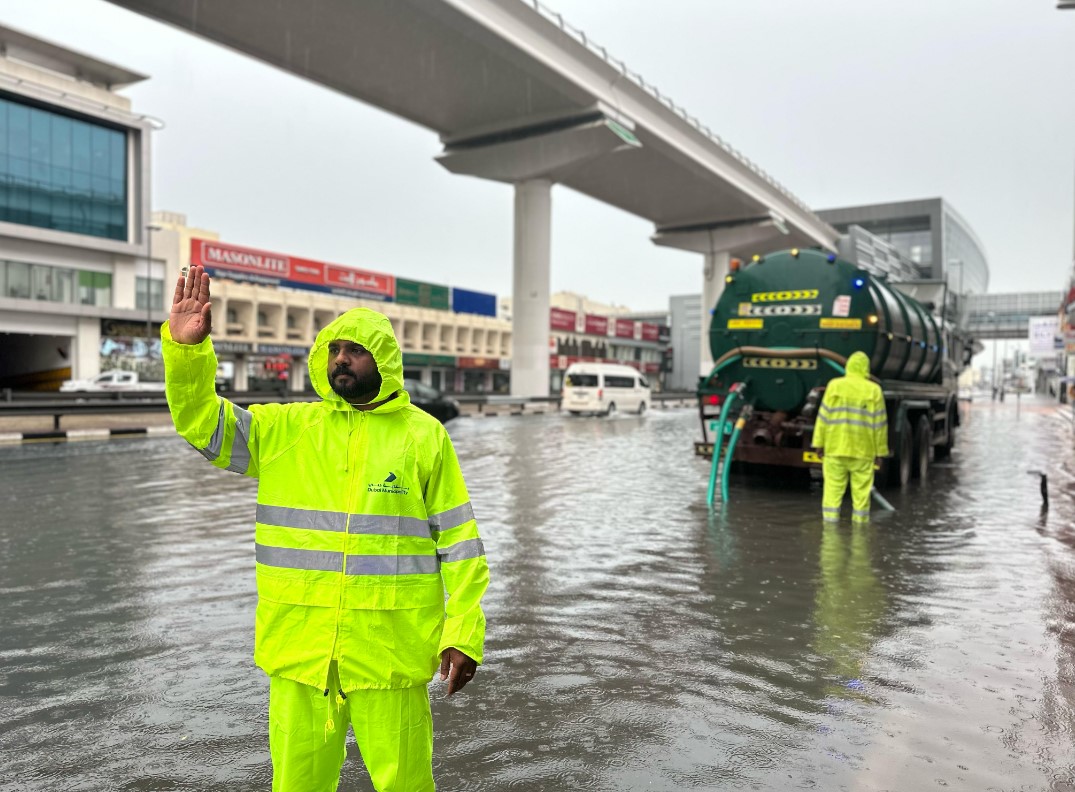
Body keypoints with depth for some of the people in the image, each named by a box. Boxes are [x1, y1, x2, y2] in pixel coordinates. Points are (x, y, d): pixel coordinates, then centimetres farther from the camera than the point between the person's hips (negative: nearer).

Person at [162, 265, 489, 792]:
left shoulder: (423, 436, -2)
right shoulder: (284, 429, 6)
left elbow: (458, 541, -1)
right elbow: (204, 422, 0)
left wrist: (463, 634, -4)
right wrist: (185, 348, -16)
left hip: (389, 650, -2)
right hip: (298, 646, 3)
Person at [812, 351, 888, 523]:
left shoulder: (834, 386, -1)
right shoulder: (874, 390, -1)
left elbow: (824, 416, -3)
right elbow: (879, 423, 0)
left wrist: (819, 443, 2)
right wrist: (880, 451, 7)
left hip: (835, 448, 0)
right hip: (863, 451, 0)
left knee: (833, 489, 4)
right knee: (861, 492, 7)